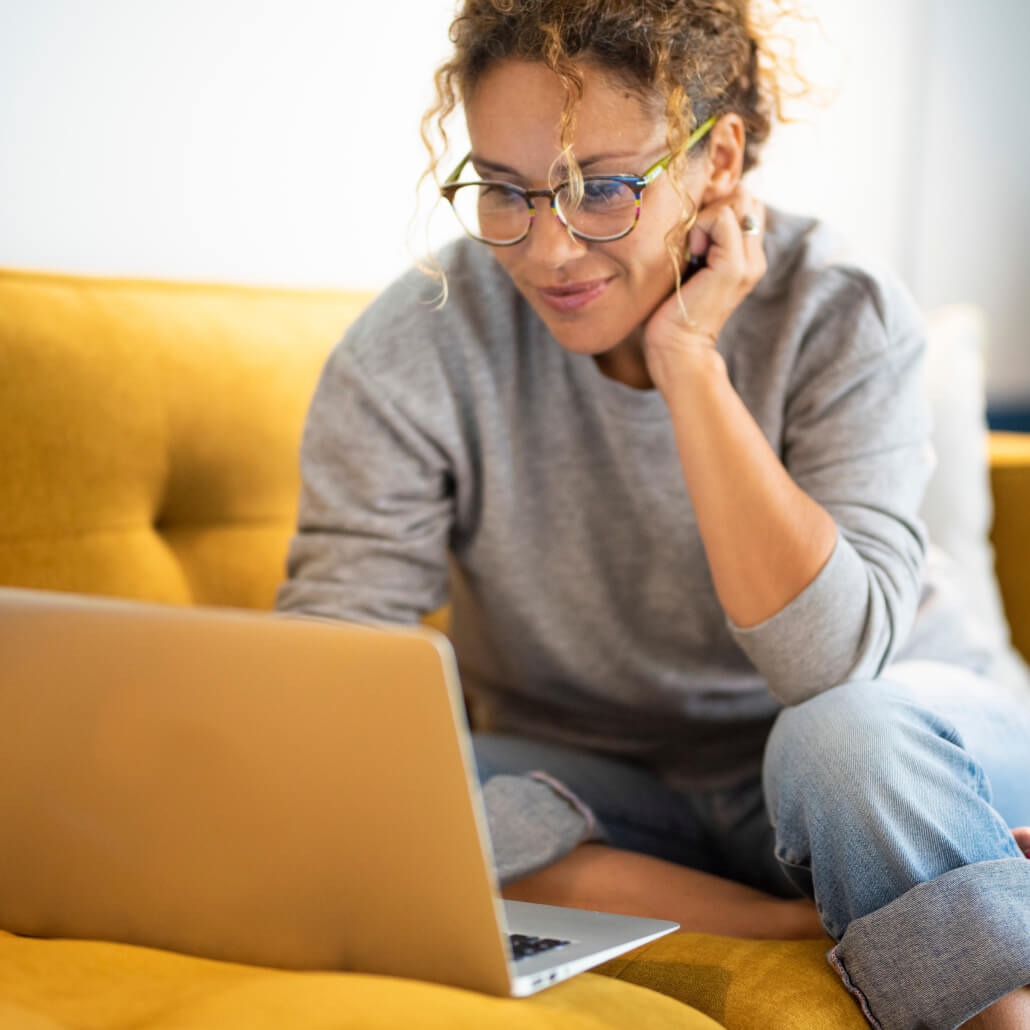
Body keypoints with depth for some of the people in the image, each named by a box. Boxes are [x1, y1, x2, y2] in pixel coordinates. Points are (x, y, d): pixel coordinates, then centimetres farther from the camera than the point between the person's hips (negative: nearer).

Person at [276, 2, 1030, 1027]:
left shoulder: (842, 318, -15)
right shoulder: (410, 355, -15)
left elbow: (832, 664, -27)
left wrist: (688, 362, -28)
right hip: (603, 795, 2)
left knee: (858, 733, -35)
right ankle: (800, 923, -19)